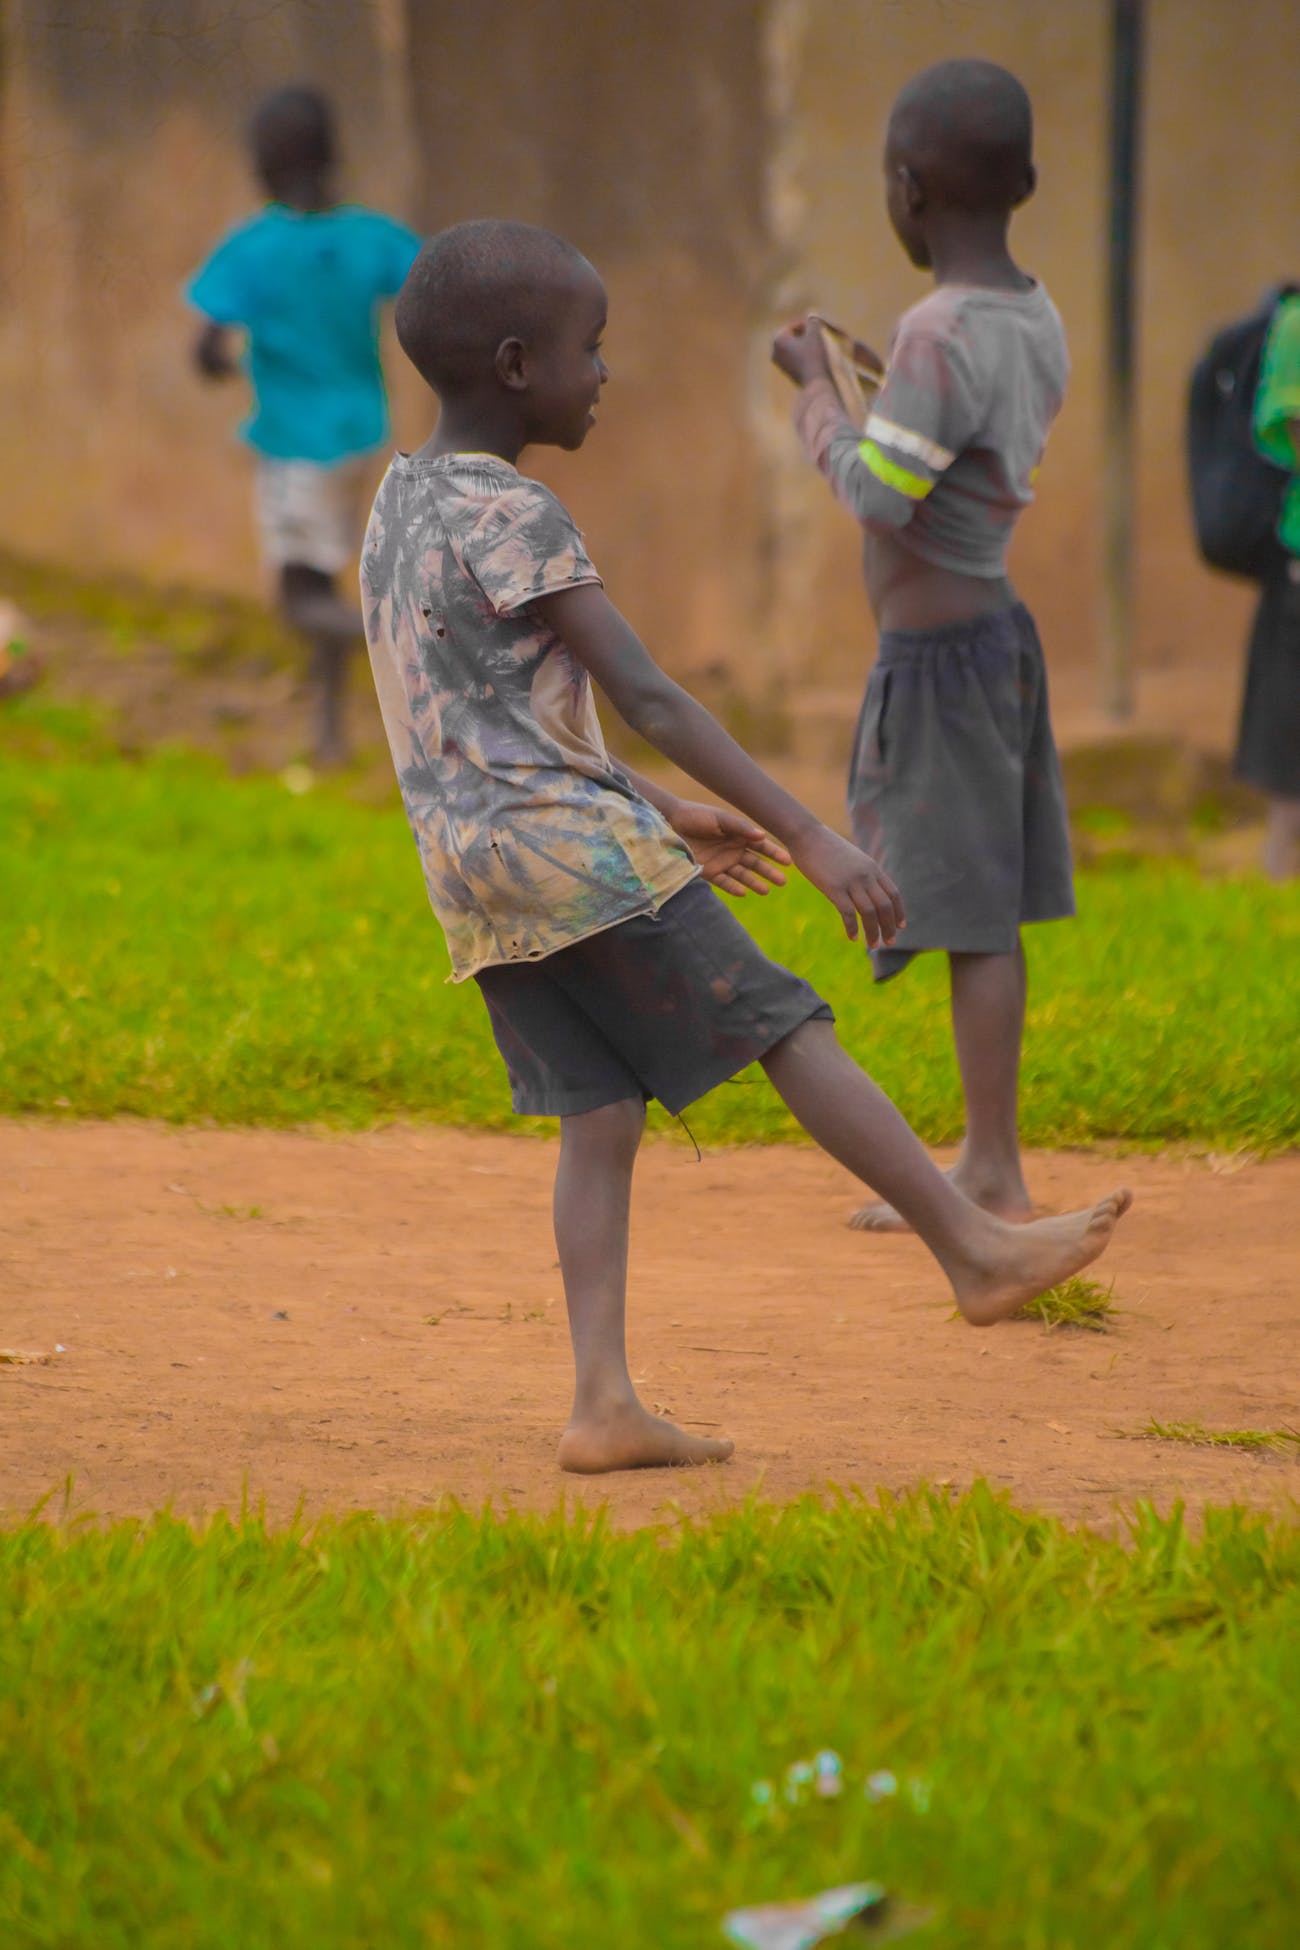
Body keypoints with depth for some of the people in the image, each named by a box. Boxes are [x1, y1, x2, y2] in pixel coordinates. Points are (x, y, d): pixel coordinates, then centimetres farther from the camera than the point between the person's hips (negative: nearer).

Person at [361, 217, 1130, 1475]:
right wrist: (809, 838, -18)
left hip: (474, 878, 9)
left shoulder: (400, 503, 16)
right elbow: (643, 696, -18)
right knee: (785, 1031, -2)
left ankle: (602, 1405, -4)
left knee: (600, 1115, 5)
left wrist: (662, 815, 27)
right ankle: (975, 1249, 3)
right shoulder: (512, 519, -13)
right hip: (573, 851, -9)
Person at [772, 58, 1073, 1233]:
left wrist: (814, 386, -8)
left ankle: (998, 1179, -4)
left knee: (972, 913, -6)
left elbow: (878, 495, -22)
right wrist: (875, 384, 29)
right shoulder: (1038, 324, 6)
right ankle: (985, 1166, 20)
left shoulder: (944, 337, -20)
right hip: (1000, 634, 9)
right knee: (988, 913, 13)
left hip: (940, 652, -9)